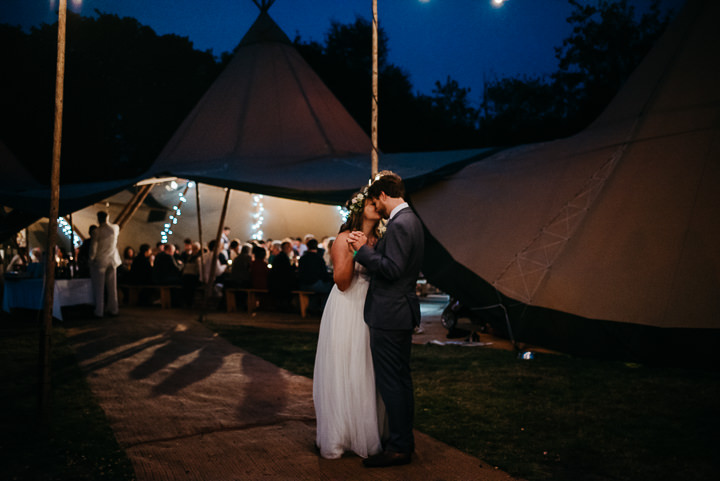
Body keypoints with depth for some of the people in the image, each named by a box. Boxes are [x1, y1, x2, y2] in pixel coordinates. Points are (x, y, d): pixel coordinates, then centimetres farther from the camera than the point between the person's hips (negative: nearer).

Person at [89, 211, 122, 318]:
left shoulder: (97, 231, -13)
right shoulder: (115, 228, -1)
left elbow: (93, 248, -11)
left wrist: (91, 260, 2)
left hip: (100, 261, -4)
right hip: (112, 261, 4)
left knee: (99, 288, 1)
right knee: (112, 287, 10)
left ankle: (99, 312, 3)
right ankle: (113, 309, 13)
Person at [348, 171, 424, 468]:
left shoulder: (399, 224, -18)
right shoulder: (410, 220, 15)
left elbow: (392, 268, -25)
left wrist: (363, 249, -16)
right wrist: (369, 249, 12)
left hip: (389, 315, -11)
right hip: (402, 312, 11)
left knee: (390, 382, -3)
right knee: (401, 379, 17)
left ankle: (398, 448, 6)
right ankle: (404, 440, 29)